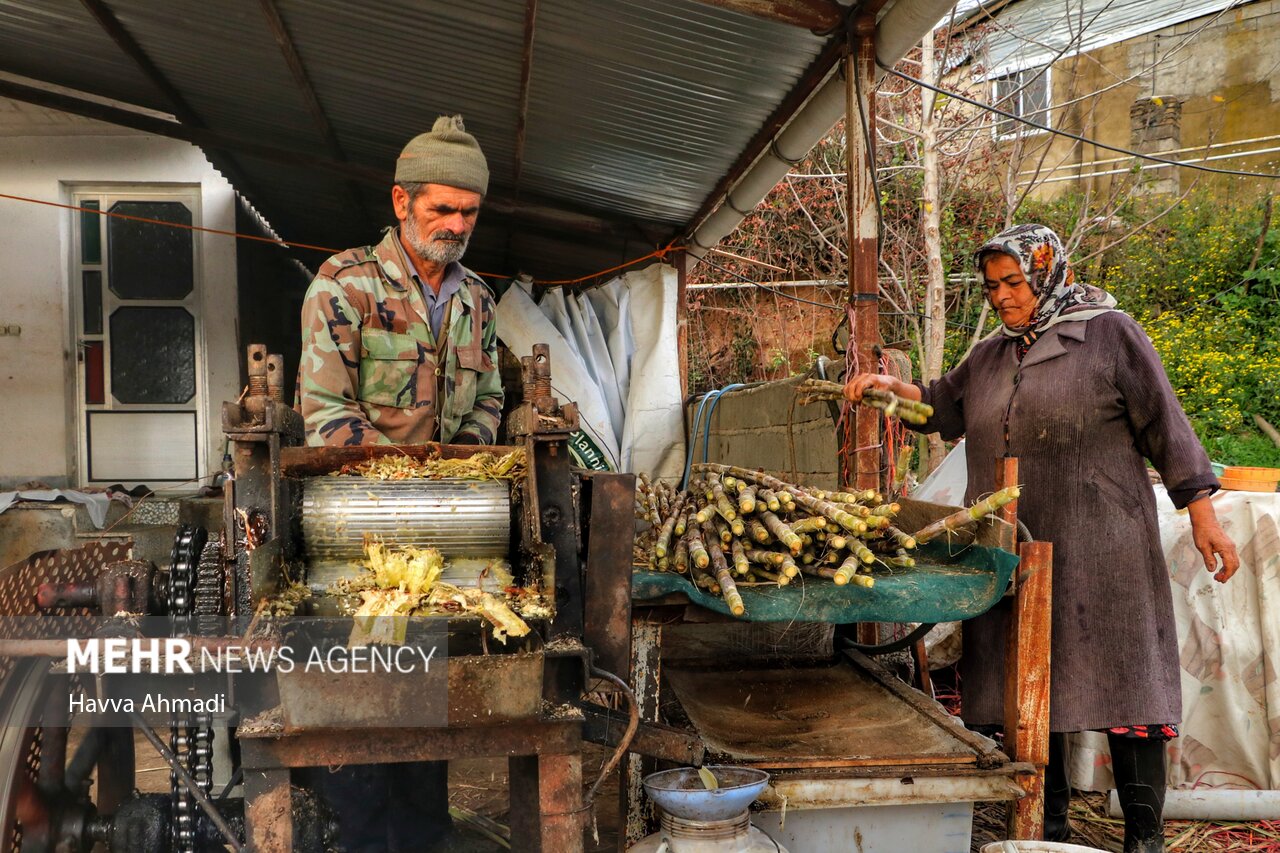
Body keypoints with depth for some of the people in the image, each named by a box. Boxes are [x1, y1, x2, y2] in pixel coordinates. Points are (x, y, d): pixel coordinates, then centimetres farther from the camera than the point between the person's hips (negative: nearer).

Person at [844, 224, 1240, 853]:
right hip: (1012, 550, 5)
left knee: (1121, 679, -2)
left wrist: (1202, 518, -6)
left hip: (1098, 547, -5)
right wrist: (890, 385, 8)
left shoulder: (1110, 333, 0)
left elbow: (1165, 427, -2)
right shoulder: (993, 355, 15)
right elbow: (943, 406, 26)